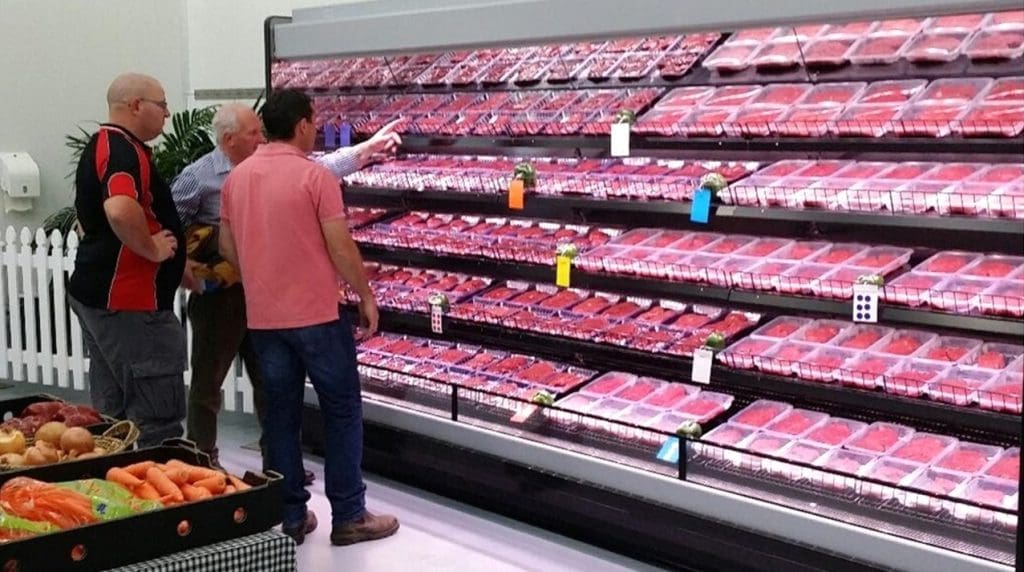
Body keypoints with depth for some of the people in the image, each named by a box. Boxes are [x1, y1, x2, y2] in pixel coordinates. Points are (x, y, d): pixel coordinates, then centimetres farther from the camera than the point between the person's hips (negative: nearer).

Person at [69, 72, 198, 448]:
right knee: (157, 420, -6)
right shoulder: (124, 150, -16)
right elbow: (121, 211, -37)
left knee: (112, 415, 16)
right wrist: (153, 248, -19)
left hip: (96, 294, 11)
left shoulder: (101, 146, 18)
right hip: (129, 302, -11)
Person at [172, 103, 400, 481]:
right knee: (208, 382, 6)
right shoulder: (199, 177, -13)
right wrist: (188, 270, -13)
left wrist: (369, 147, 3)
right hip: (218, 295, -6)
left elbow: (322, 167, 7)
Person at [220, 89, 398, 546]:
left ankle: (289, 518, 16)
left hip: (263, 317, 6)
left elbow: (228, 247, 13)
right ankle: (349, 517, 9)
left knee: (281, 414, 11)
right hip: (317, 314, -5)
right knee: (342, 410, 5)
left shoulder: (236, 177, 6)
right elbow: (341, 248, -13)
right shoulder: (314, 175, -12)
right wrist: (366, 297, -1)